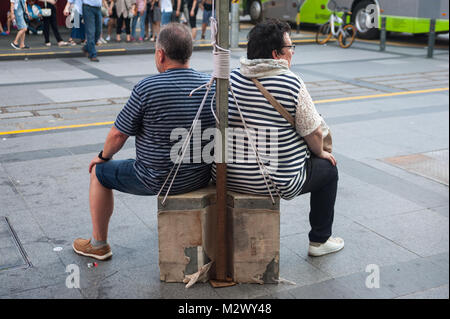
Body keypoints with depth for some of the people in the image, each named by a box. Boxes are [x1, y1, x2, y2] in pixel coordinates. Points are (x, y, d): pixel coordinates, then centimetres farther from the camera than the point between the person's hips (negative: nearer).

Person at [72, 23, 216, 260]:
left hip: (158, 180, -5)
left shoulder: (146, 89, -20)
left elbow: (118, 135, -12)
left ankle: (98, 245, 33)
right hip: (201, 177, 5)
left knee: (100, 173, 20)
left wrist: (103, 156, 9)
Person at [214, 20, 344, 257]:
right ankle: (320, 241, 29)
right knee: (328, 168, 20)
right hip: (277, 182, -5)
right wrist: (321, 153, 13)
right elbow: (315, 133, -10)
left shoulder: (232, 78, 0)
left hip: (229, 179, 6)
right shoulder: (291, 84, -16)